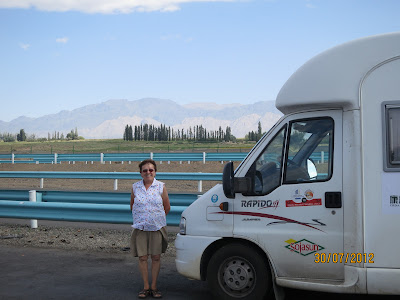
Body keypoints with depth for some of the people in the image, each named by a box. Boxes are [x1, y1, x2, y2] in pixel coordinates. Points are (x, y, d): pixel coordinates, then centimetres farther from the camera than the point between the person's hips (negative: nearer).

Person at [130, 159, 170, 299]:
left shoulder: (161, 186, -1)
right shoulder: (135, 187, 3)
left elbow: (167, 207, 9)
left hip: (157, 228, -1)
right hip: (140, 228, 1)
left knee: (156, 257, 3)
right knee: (142, 258, 2)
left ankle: (154, 287, 14)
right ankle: (145, 287, 14)